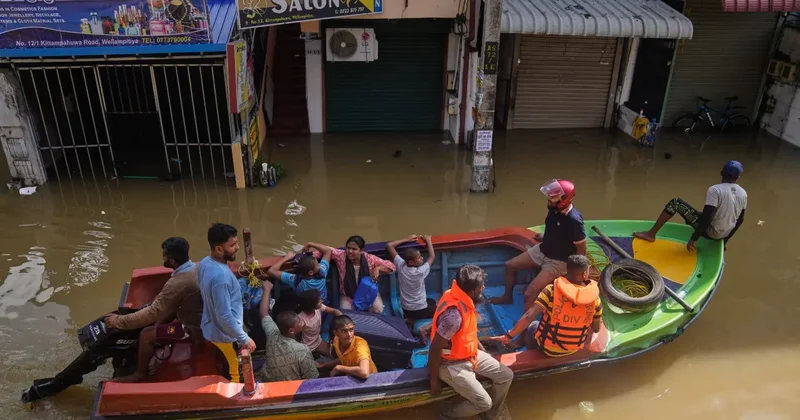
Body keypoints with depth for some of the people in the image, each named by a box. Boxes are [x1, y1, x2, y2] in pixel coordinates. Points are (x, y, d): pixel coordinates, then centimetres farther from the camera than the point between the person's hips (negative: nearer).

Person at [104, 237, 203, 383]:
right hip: (203, 318, 9)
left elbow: (153, 312, -25)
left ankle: (140, 373, 15)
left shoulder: (177, 283, -29)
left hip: (195, 328, -9)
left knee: (146, 335, -6)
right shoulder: (196, 267, -3)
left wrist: (118, 321, -16)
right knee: (165, 308, 23)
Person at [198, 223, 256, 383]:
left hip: (211, 329, 9)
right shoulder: (221, 276, -35)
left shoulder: (205, 263, -5)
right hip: (226, 335, -9)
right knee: (233, 378, 13)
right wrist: (244, 339, -22)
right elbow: (225, 316, -31)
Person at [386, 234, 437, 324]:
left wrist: (407, 239, -2)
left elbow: (389, 245, -9)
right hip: (420, 310, -6)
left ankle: (410, 318, 11)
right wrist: (428, 240, 2)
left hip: (405, 309, 6)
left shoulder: (401, 266, -17)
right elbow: (432, 256, -10)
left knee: (431, 302, 30)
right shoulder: (420, 272, -27)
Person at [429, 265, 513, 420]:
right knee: (484, 403, -10)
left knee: (506, 376, 7)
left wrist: (482, 350, 16)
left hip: (470, 354, 9)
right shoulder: (453, 314, -35)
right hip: (452, 364, -9)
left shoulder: (464, 299, -6)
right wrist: (434, 380, -16)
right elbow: (434, 350, -27)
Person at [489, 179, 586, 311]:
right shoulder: (553, 208, -11)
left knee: (530, 293, -19)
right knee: (510, 266, 15)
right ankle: (507, 296, 38)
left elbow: (581, 252, -20)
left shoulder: (574, 220, -32)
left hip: (558, 261, -8)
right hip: (542, 250, 8)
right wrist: (543, 238, 5)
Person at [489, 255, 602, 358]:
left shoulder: (552, 290, -21)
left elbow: (529, 316, -24)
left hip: (548, 348, -3)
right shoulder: (594, 298, -14)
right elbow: (596, 329, -1)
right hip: (574, 349, 3)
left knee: (531, 326, 28)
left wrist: (509, 335, -15)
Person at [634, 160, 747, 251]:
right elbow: (740, 220, 11)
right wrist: (724, 240, 23)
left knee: (675, 202, -3)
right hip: (724, 234, 6)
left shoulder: (715, 190, -19)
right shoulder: (743, 193, 1)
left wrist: (693, 239, -18)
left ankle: (651, 234, -1)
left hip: (710, 231, -6)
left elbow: (707, 217, -26)